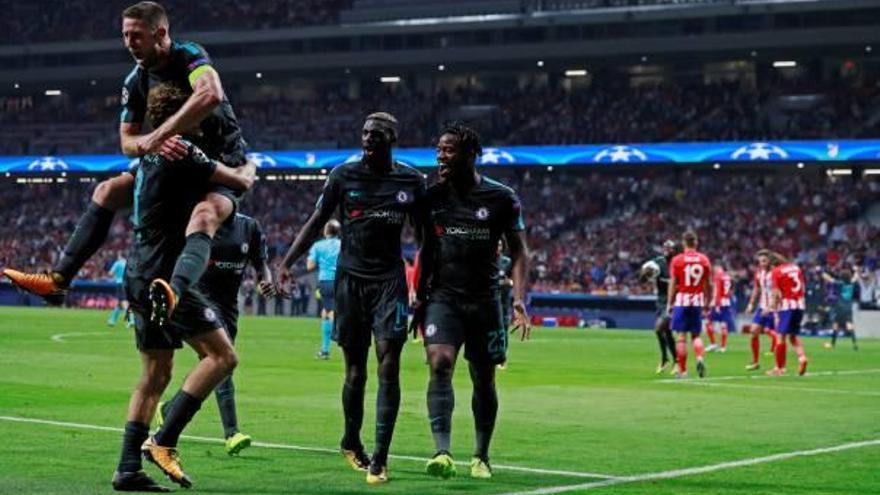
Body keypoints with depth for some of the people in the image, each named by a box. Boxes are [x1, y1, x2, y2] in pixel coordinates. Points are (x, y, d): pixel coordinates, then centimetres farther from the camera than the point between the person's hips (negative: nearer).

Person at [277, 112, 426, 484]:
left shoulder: (411, 181, 5)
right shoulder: (344, 175, 3)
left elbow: (425, 234, 12)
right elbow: (316, 223, 6)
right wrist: (285, 265, -4)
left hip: (390, 279, 0)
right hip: (351, 278, 0)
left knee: (388, 366, -11)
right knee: (355, 370, 4)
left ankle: (380, 458, -11)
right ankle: (351, 443, 27)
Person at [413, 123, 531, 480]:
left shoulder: (501, 198, -3)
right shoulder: (432, 197, 4)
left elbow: (519, 252, 0)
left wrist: (519, 300, -12)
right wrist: (420, 298, 13)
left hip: (484, 300, -1)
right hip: (443, 297, 1)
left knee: (484, 381, 7)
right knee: (440, 364, -20)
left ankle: (481, 457, 23)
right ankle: (442, 453, -28)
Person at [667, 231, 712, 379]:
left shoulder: (677, 260, -3)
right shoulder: (704, 260, 3)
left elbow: (673, 284, -3)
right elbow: (708, 285, 5)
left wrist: (669, 304, 4)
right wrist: (707, 304, 14)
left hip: (681, 301, -2)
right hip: (697, 302, 2)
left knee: (682, 336, 1)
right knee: (696, 335, 13)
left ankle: (682, 370, 1)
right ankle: (700, 358, -13)